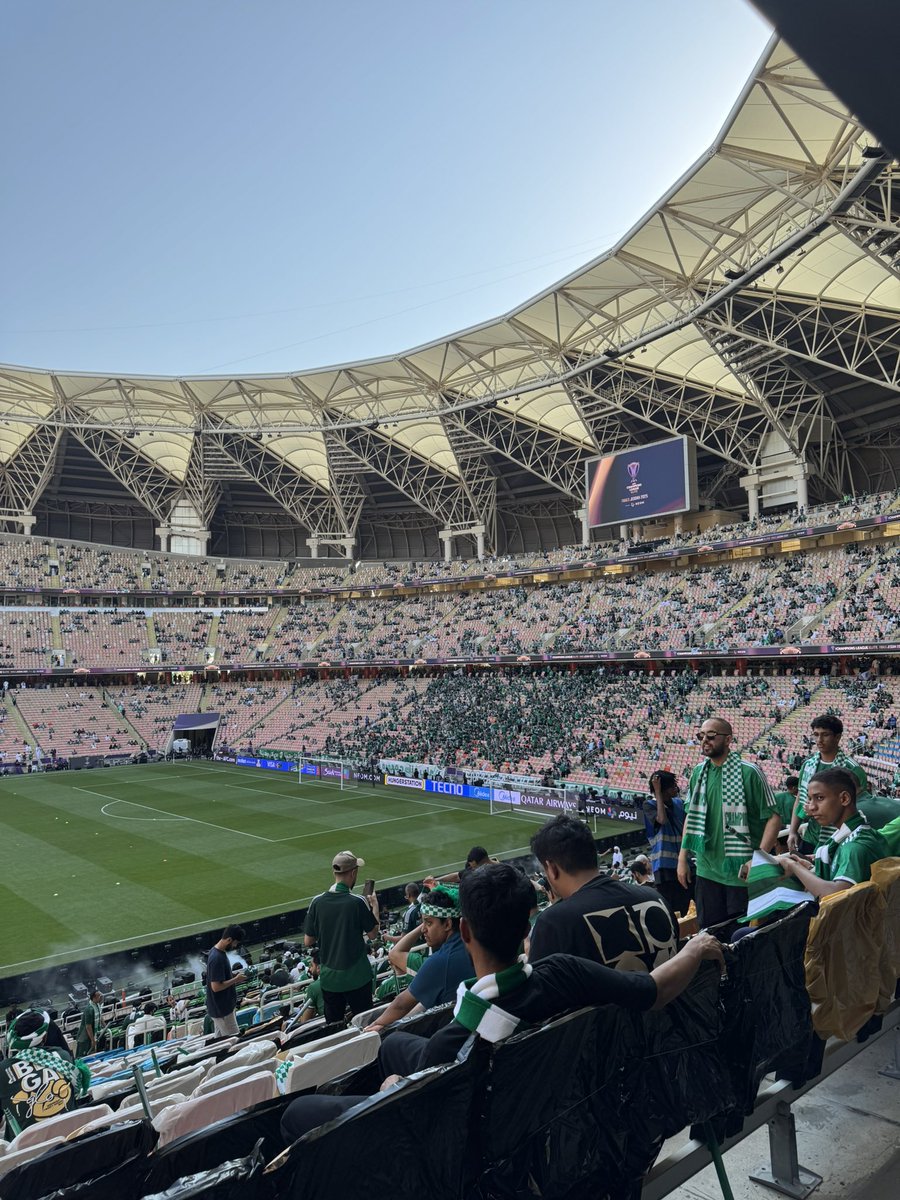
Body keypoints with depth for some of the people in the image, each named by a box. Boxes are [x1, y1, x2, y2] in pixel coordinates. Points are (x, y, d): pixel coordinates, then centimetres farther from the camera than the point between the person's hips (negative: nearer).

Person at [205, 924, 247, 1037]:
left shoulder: (218, 951, 3)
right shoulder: (217, 958, -28)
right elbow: (216, 987, -28)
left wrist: (234, 975, 4)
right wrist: (236, 979, -18)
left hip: (223, 1006, 10)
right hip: (221, 1010, -10)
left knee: (221, 1040, 19)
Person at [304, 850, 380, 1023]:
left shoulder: (317, 902, -8)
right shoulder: (358, 902, -18)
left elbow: (308, 941, 0)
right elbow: (373, 934, -4)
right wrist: (374, 905, 9)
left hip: (328, 976, 3)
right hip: (357, 976, -3)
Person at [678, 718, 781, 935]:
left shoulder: (749, 772, -11)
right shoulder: (698, 772, 4)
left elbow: (773, 818, -11)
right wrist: (682, 858, 8)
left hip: (741, 872, -5)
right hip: (706, 870, 5)